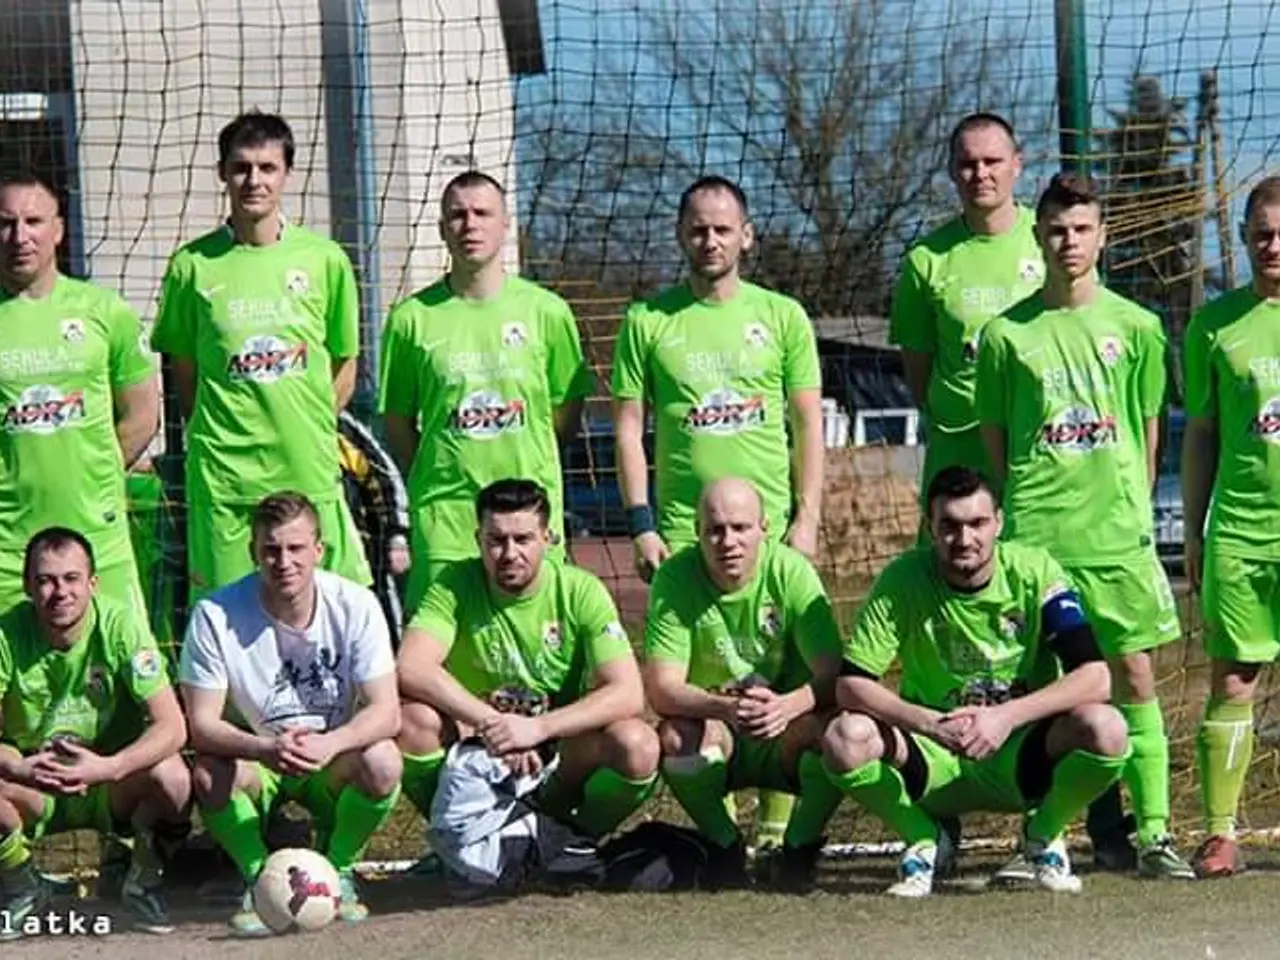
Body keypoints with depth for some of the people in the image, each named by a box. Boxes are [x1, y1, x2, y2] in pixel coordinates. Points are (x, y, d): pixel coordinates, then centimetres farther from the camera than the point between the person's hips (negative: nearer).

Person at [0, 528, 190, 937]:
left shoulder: (121, 625, -16)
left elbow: (172, 727, -20)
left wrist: (108, 768, -37)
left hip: (113, 789, -1)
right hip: (33, 792, 1)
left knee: (170, 777, -32)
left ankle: (144, 880, 1)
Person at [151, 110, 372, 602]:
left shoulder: (325, 260, 4)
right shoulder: (193, 265, 2)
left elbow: (344, 364, 12)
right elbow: (184, 372, 10)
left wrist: (307, 433, 4)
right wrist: (216, 434, 2)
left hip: (309, 472, 1)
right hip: (222, 474, -1)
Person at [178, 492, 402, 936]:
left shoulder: (355, 605, -14)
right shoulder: (216, 616, -17)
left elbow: (387, 712, -18)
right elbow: (202, 725, -19)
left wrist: (329, 744, -39)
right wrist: (266, 748, -40)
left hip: (333, 762, 1)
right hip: (255, 759, -1)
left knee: (382, 762, -32)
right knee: (210, 774, -33)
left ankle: (338, 869, -4)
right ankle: (259, 877, -6)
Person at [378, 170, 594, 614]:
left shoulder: (547, 312, 4)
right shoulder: (412, 318, 2)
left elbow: (567, 415, 11)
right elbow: (397, 424, 9)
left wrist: (518, 463, 7)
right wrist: (441, 475, 5)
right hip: (444, 516, -1)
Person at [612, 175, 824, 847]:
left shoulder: (782, 317, 8)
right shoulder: (648, 321, 7)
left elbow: (808, 424, 9)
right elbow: (628, 425, 7)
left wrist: (806, 518, 0)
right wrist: (641, 524, -1)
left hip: (772, 526, 0)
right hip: (683, 530, 0)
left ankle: (777, 825, 2)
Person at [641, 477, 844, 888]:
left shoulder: (791, 572, -14)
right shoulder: (675, 578, -14)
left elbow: (833, 674, -20)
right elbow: (661, 689, -21)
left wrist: (787, 706, -43)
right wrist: (724, 707, -42)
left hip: (785, 738, 0)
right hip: (714, 735, 0)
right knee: (676, 735, -32)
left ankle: (799, 849, -5)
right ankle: (724, 846, -5)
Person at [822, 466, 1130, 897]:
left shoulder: (1034, 570, -11)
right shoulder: (903, 580, -11)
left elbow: (1095, 678, -19)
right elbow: (849, 684, -15)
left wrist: (1007, 717, -32)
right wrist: (929, 724, -32)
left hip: (1022, 760, 0)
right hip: (934, 763, 0)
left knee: (1105, 728, -30)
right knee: (844, 739, -29)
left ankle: (1043, 836, 1)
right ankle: (923, 838, 1)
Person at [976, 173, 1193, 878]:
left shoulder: (1135, 327, 5)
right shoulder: (1007, 334, 3)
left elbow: (1148, 436, 12)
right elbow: (993, 443, 8)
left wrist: (1131, 512, 10)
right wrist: (1008, 515, 4)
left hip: (1117, 530, 1)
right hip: (1033, 532, -1)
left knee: (1134, 675, 0)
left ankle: (1153, 831, 2)